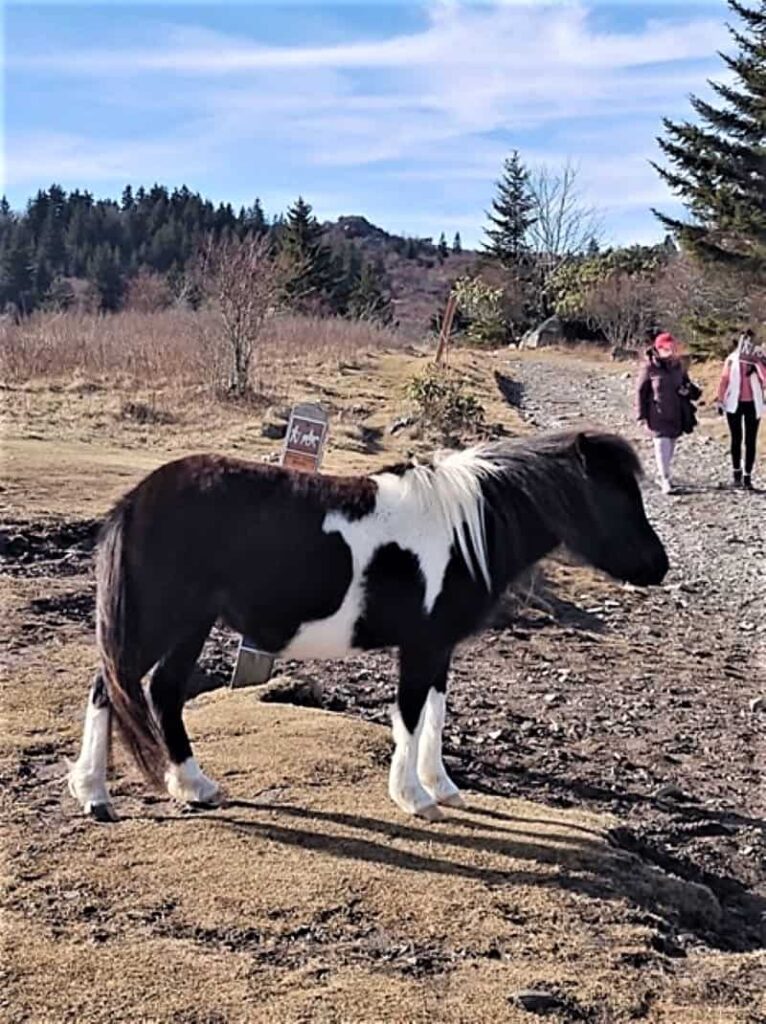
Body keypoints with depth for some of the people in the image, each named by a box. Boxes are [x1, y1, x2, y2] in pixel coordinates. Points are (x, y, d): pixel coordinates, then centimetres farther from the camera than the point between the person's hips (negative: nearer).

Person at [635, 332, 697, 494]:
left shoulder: (678, 365, 6)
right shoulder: (650, 367, -8)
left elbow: (686, 383, 20)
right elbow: (641, 391, -5)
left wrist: (688, 391, -6)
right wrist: (641, 415, -8)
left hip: (676, 414, 6)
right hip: (658, 414, -5)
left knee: (671, 444, 13)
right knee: (662, 444, -12)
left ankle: (663, 475, 29)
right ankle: (665, 480, -11)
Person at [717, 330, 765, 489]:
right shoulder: (731, 359, 0)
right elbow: (724, 380, 6)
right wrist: (720, 400, 4)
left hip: (752, 404, 0)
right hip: (734, 404, 0)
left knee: (750, 441, 1)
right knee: (736, 439, 9)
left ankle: (747, 476, 5)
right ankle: (736, 473, 20)